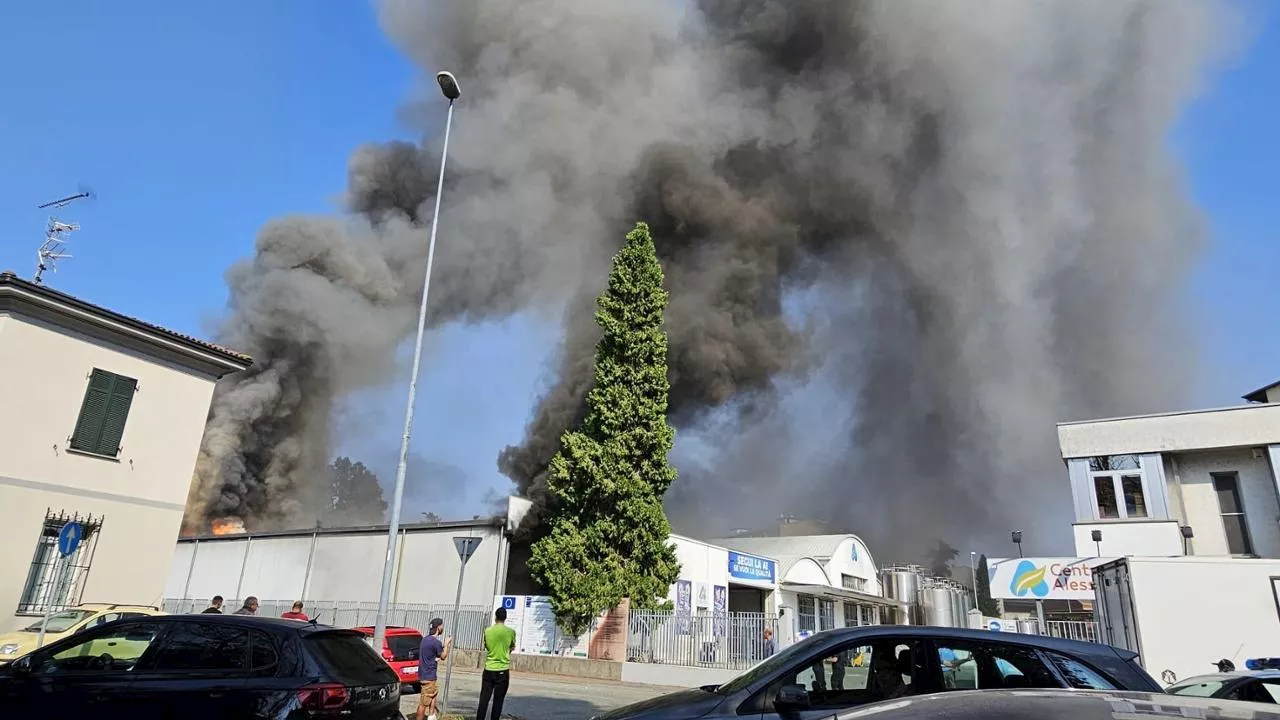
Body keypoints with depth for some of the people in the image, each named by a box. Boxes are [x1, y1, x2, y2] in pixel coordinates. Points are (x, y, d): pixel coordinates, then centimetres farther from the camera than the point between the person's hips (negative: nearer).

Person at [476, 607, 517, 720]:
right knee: (498, 700, 5)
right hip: (503, 670, -2)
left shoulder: (487, 631, -2)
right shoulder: (511, 632, -6)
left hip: (489, 669, 2)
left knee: (484, 699, 9)